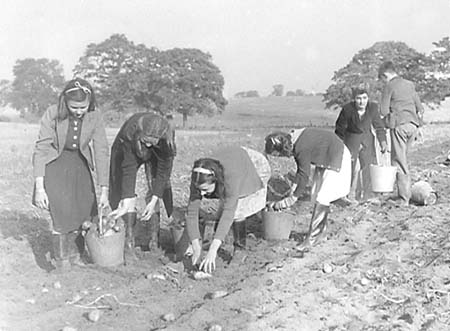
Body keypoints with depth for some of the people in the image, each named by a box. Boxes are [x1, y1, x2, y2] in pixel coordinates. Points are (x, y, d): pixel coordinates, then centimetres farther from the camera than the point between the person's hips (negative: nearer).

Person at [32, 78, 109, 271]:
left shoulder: (94, 117, -19)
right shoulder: (52, 115, -25)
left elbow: (101, 151, -16)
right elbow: (41, 149, -21)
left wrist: (104, 189, -17)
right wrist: (39, 187, -26)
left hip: (79, 164, 3)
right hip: (54, 164, -3)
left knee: (83, 210, 2)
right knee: (61, 212, -13)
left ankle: (75, 254, 25)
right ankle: (61, 259, 4)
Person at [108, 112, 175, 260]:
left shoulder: (167, 136, -37)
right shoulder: (129, 132, -41)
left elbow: (164, 170, -27)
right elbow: (128, 169, -35)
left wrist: (154, 200, -29)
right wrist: (126, 201, -37)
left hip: (155, 155, 2)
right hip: (127, 153, -1)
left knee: (155, 192, -8)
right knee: (127, 195, -13)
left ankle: (153, 241, 2)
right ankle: (128, 245, -11)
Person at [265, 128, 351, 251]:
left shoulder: (302, 148, -32)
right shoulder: (293, 142, -4)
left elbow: (304, 175, -24)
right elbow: (300, 170, 6)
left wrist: (294, 197, -15)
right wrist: (294, 189, 3)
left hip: (336, 158, -10)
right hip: (324, 160, 10)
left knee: (322, 199, -10)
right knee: (316, 196, 11)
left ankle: (312, 238, -7)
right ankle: (319, 229, 21)